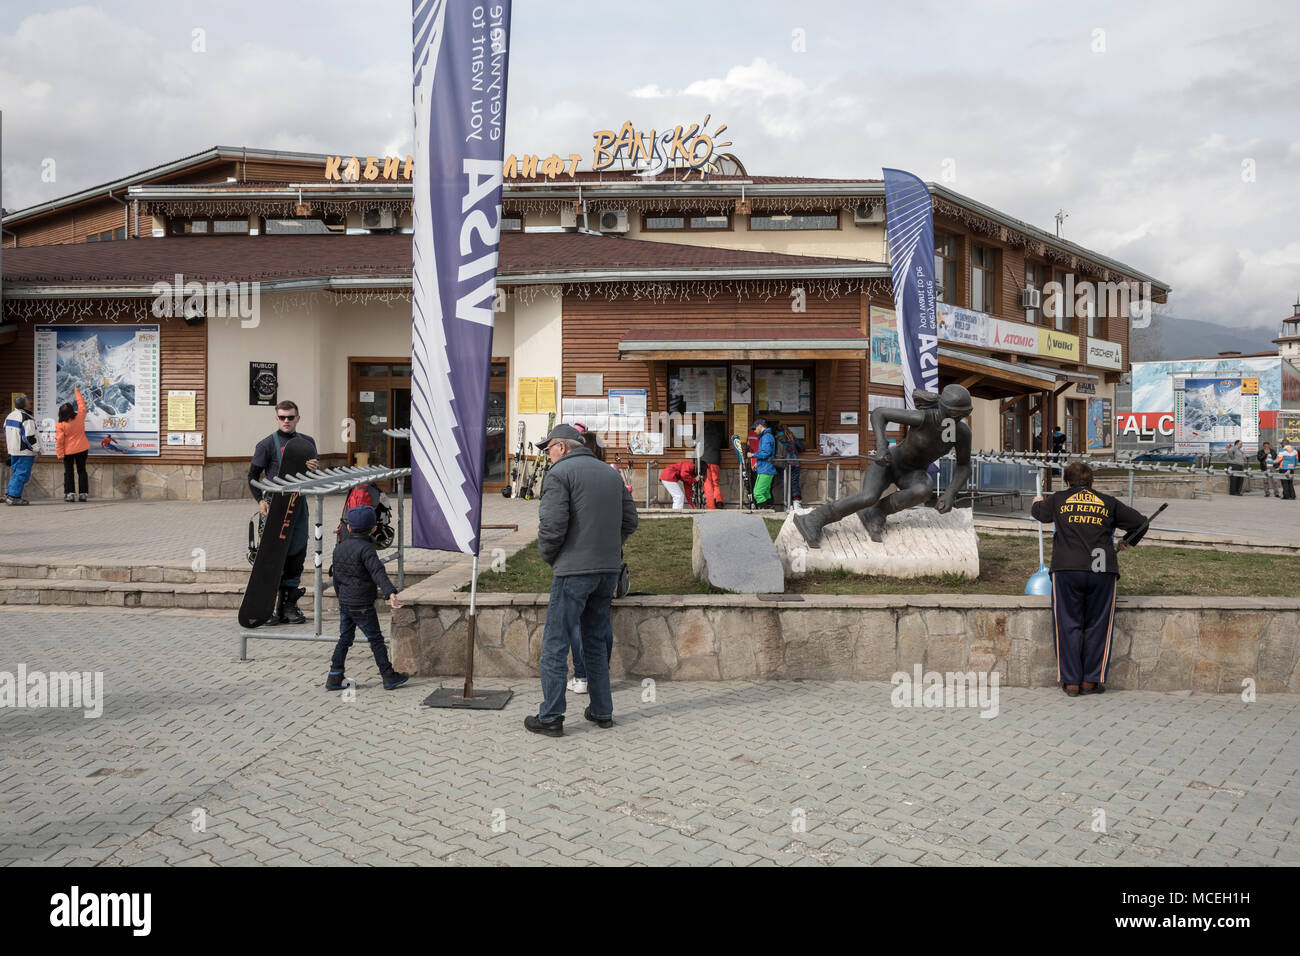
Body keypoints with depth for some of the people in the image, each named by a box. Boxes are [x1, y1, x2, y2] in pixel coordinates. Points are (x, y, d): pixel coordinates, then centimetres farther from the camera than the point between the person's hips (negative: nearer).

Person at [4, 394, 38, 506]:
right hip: (25, 452, -9)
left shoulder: (9, 416, 11)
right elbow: (29, 437, -19)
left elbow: (6, 432, 21)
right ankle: (13, 497, -7)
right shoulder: (27, 419, -17)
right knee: (22, 474, -5)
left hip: (12, 451, 9)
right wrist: (34, 451, -11)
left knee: (16, 473, 18)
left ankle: (9, 494, 16)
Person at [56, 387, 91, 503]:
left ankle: (70, 493, 3)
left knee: (68, 472, 7)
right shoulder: (79, 417, -8)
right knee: (82, 470, 8)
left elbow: (59, 440, -12)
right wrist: (77, 393, 20)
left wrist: (60, 454, -5)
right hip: (82, 449, 2)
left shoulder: (60, 425, -13)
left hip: (68, 451, -2)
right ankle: (84, 494, 7)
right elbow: (82, 406, 10)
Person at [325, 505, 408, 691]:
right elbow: (378, 572, -30)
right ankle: (389, 677, 9)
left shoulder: (339, 547, 8)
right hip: (362, 605, -7)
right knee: (376, 639, 2)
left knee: (344, 639, 15)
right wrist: (390, 593, -40)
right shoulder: (365, 548, -16)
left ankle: (334, 678, 14)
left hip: (344, 603, 7)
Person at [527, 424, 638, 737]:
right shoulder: (610, 473, 15)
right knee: (596, 640, 17)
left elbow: (552, 524, -16)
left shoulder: (560, 473, -7)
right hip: (609, 569, 7)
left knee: (555, 644, 0)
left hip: (574, 570, -7)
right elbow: (630, 519, 15)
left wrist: (547, 555, 1)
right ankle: (602, 711, 21)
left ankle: (550, 717, 3)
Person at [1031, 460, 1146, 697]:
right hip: (1102, 571, 1)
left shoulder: (1058, 499, 12)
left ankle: (1071, 681, 6)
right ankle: (1091, 680, 12)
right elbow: (1140, 523, 19)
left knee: (1068, 625, 5)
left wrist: (1037, 501, 54)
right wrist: (1126, 542, 38)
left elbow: (1039, 512, 31)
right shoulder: (1108, 503, 14)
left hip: (1067, 570, -1)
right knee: (1097, 626, 9)